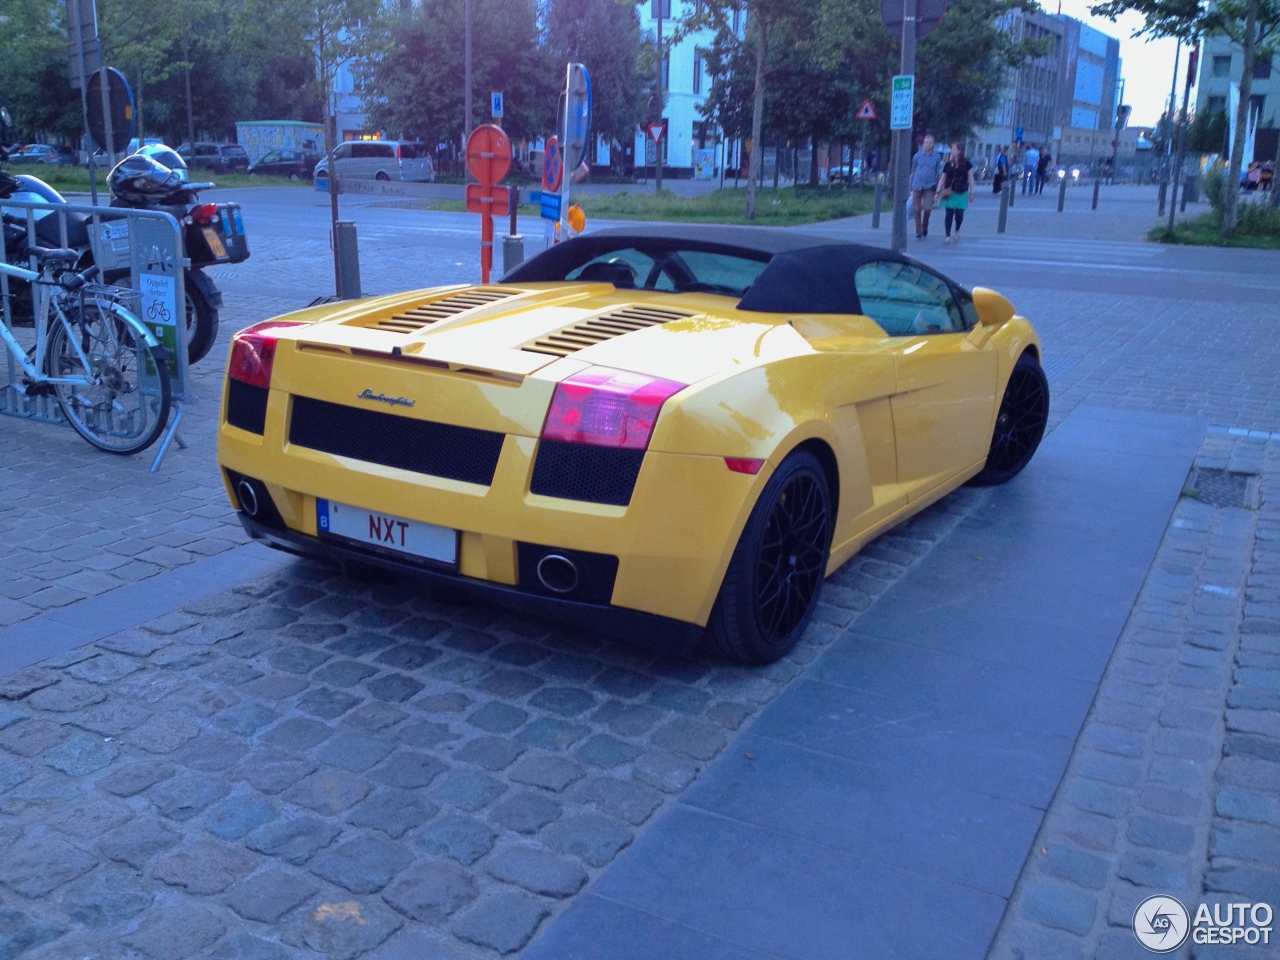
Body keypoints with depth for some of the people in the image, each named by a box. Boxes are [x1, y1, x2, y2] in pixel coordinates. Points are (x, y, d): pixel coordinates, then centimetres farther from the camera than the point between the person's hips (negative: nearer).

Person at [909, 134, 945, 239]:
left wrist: (938, 188, 9)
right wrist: (911, 186, 11)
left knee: (927, 208, -14)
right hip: (917, 186, 1)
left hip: (930, 186, -1)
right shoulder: (918, 155, 4)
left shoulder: (937, 156, 4)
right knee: (917, 210, 0)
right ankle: (918, 232, 10)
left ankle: (925, 227, 12)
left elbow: (938, 172, 11)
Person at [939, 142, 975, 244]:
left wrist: (971, 192, 0)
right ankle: (948, 236, 4)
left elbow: (970, 178, 3)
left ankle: (957, 231, 24)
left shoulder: (966, 163, 0)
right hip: (949, 193, 2)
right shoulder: (948, 164, 7)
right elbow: (943, 178, 11)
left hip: (961, 193, -2)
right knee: (949, 214, -1)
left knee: (959, 213, -4)